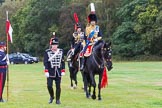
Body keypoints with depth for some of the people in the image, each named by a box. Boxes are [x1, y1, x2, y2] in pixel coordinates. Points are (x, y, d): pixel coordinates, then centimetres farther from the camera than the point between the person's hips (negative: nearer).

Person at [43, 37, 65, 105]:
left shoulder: (61, 51, 5)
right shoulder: (47, 52, -2)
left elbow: (63, 61, 8)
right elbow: (45, 62, -5)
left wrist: (63, 70, 3)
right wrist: (46, 71, -13)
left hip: (58, 72, 2)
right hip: (50, 72, -2)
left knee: (58, 86, 4)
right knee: (49, 85, -5)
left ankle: (58, 100, 14)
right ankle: (51, 97, 21)